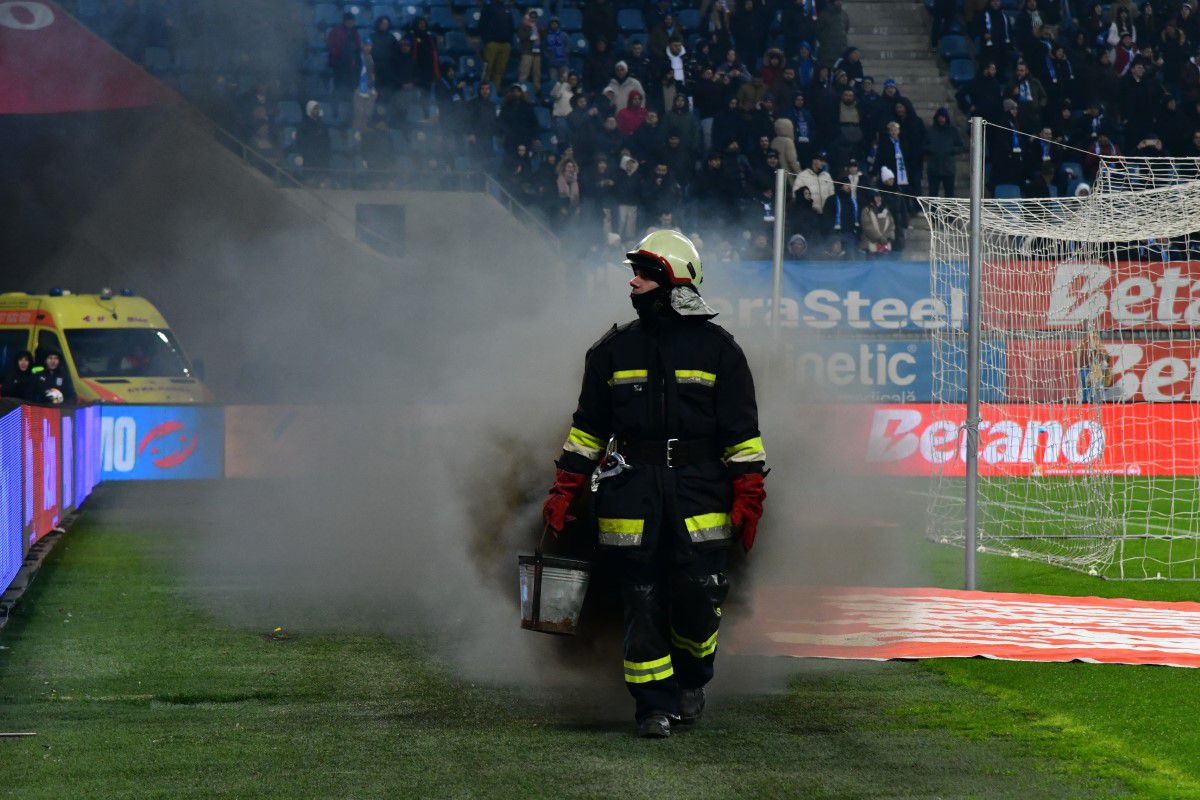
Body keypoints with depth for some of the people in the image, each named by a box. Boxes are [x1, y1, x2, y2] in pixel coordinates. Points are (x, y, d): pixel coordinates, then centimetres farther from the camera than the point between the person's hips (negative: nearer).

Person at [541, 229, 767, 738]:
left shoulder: (717, 349, 5)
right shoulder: (615, 349, 11)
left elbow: (742, 430, 5)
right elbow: (588, 425, 14)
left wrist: (748, 495, -3)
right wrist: (563, 491, 8)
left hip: (699, 486, -2)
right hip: (631, 488, 2)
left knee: (699, 597, -6)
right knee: (642, 601, -3)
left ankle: (691, 681, 20)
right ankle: (654, 705, 3)